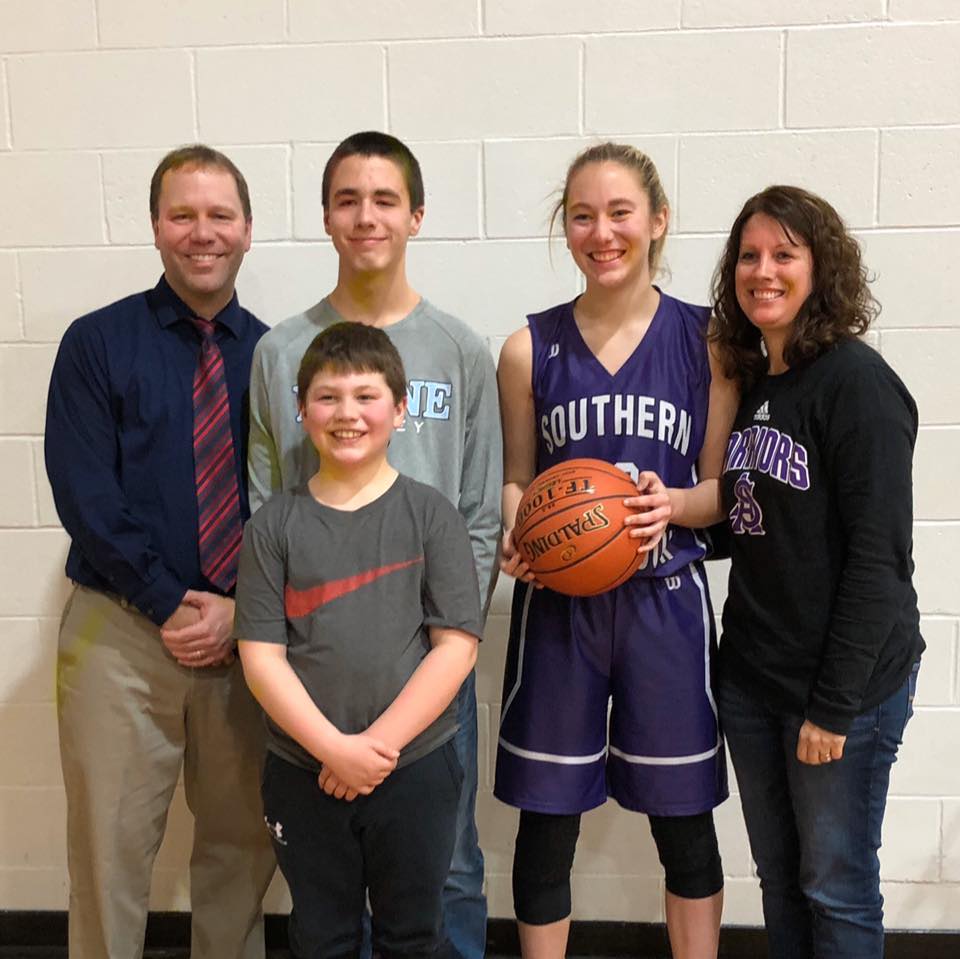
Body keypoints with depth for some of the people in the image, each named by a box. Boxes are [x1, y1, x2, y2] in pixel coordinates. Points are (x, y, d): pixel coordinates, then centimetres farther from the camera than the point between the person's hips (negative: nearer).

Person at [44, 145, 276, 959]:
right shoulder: (98, 343, 0)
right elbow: (83, 493, -7)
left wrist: (240, 609, -10)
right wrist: (168, 603, -11)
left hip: (248, 631, 2)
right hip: (121, 628, -2)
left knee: (243, 845, 13)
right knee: (109, 847, 7)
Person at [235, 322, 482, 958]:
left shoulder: (430, 514, -5)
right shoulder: (274, 526, -1)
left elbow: (456, 645, -9)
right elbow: (261, 655, -5)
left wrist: (380, 745, -15)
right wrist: (335, 749, -15)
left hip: (416, 767, -1)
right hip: (304, 774, 1)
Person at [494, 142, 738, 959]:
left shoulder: (706, 339, -1)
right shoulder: (529, 349, 1)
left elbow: (722, 487, 2)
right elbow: (515, 482, 7)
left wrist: (673, 504, -19)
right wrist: (518, 537, -13)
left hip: (666, 600, 0)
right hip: (556, 603, 1)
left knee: (684, 821, 13)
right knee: (546, 820, 10)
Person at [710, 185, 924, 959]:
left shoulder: (856, 381, -14)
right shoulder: (749, 382, 8)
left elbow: (878, 556, -17)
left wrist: (834, 704, -17)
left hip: (844, 684, -6)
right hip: (751, 675, 7)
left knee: (836, 887, 10)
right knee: (779, 874, 18)